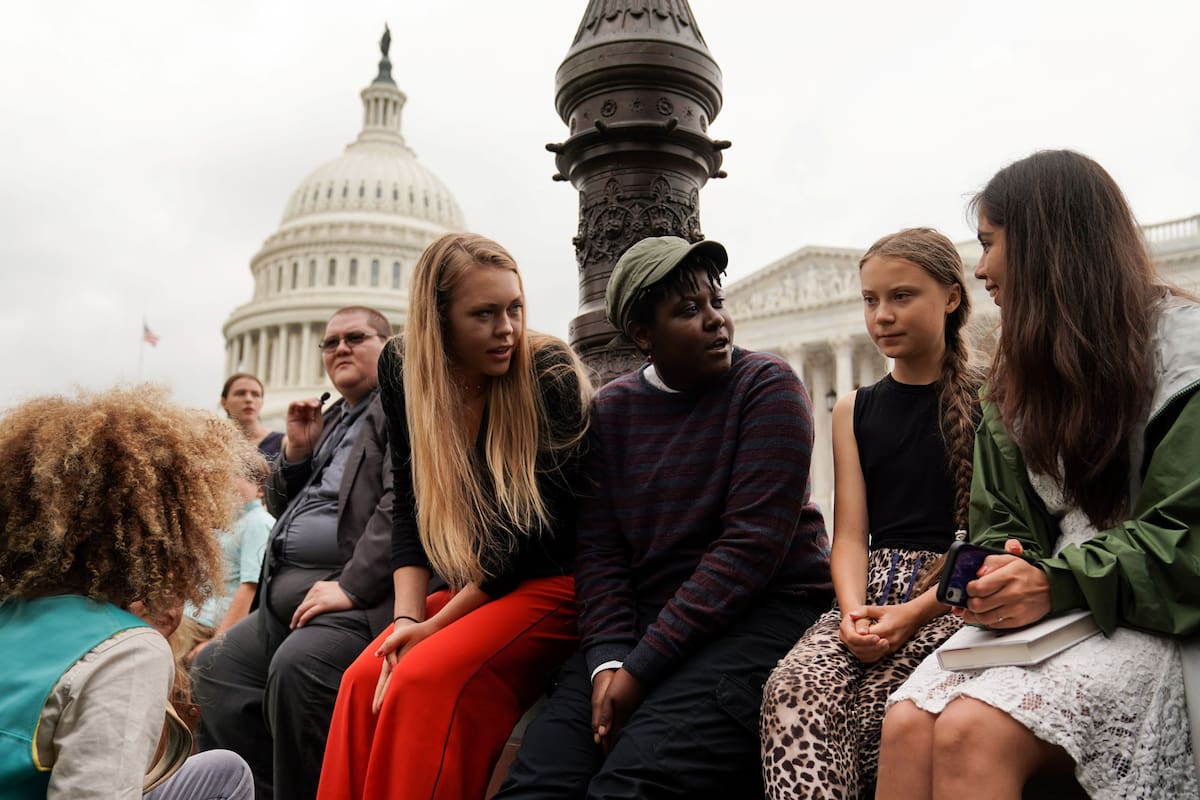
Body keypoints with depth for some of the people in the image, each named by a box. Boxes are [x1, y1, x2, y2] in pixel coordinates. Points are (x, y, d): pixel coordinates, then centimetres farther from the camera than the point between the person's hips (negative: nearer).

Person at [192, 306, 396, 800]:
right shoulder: (331, 419, 23)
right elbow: (282, 508, 26)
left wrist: (351, 586, -24)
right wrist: (297, 448, 8)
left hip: (358, 591, -10)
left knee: (296, 667, -31)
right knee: (215, 667, 6)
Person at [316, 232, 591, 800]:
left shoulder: (552, 376, -17)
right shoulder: (404, 369, -3)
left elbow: (539, 528, -16)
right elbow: (409, 505, 2)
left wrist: (436, 625, -16)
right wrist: (407, 618, -11)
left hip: (552, 585, -5)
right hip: (469, 584, 5)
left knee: (426, 682, -26)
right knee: (365, 680, -17)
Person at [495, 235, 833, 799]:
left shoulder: (767, 387, -4)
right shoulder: (610, 409, 10)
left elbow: (752, 543, -13)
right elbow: (598, 547, 5)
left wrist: (643, 667, -16)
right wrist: (607, 659, -13)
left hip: (762, 611, -4)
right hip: (641, 620, 4)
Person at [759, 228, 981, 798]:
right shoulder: (854, 412, 18)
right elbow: (850, 535, 9)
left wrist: (913, 613, -16)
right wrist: (853, 611, -11)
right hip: (873, 591, 3)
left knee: (877, 704, -31)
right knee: (793, 689, -27)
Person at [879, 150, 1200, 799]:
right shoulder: (1016, 378, 20)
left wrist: (1059, 582, -21)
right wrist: (988, 579, -7)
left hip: (1143, 620, -5)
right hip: (1040, 614, 5)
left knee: (971, 731, -32)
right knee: (907, 723, -26)